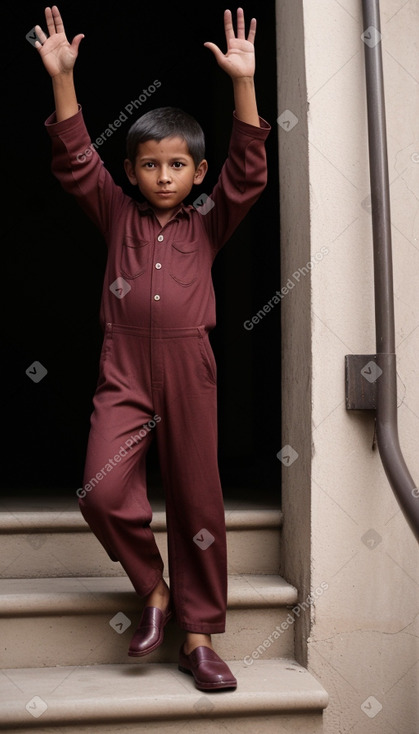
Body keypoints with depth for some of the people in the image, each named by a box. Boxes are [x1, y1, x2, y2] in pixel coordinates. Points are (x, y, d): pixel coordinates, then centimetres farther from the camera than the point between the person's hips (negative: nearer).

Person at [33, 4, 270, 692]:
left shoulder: (207, 223, 10)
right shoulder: (117, 214, 12)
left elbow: (248, 170, -1)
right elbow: (75, 160, 4)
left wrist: (243, 83, -10)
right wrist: (62, 78, -5)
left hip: (188, 366, 0)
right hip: (124, 369, 0)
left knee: (197, 501, 3)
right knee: (103, 492, -16)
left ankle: (199, 636, 15)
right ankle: (153, 588, 11)